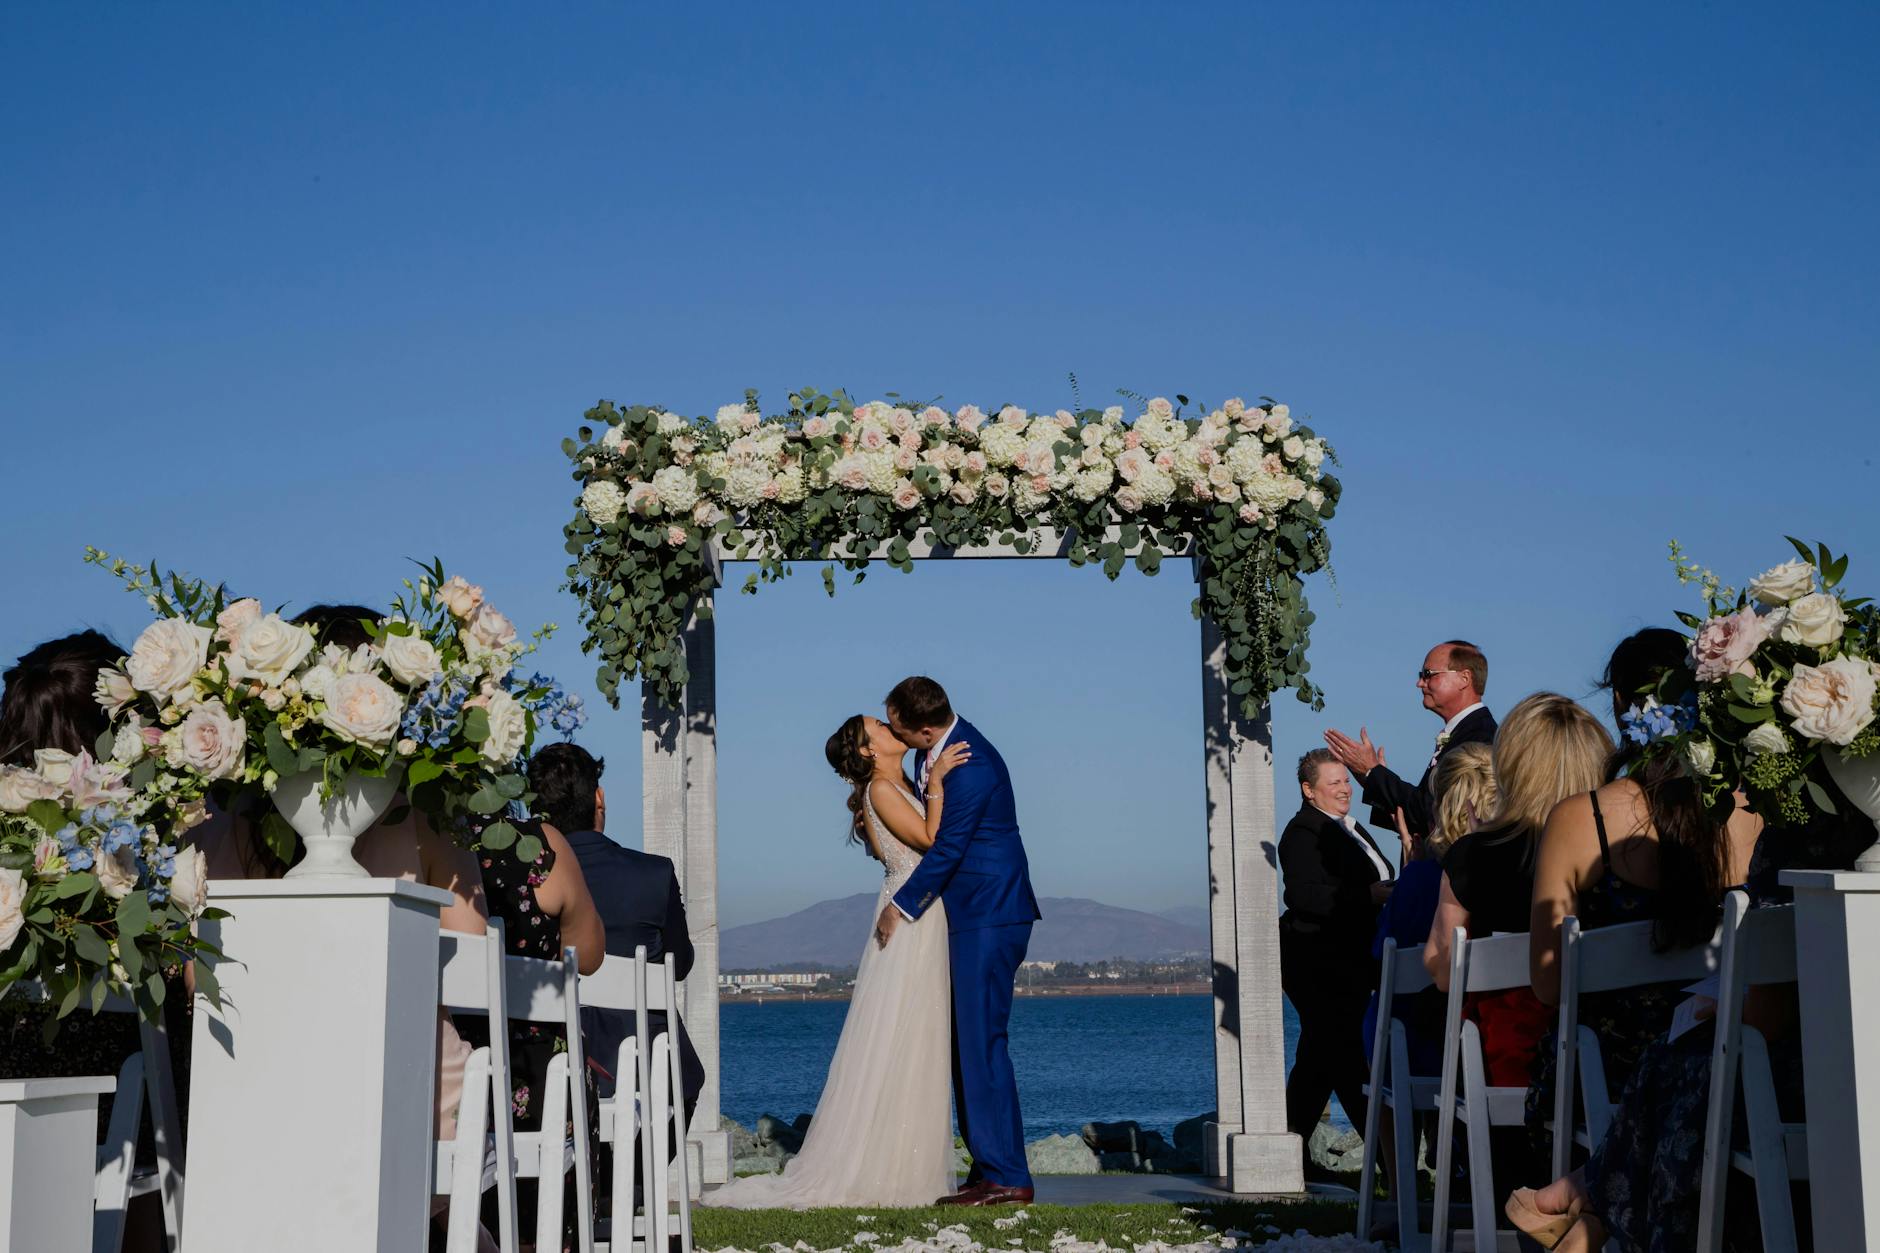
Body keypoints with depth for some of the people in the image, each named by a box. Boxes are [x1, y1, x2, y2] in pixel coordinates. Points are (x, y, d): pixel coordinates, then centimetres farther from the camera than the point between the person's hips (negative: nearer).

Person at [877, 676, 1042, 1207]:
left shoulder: (972, 768, -23)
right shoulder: (939, 749, 7)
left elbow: (946, 850, -19)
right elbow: (924, 802, 26)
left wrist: (901, 906, -8)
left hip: (989, 917, -10)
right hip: (972, 915, 10)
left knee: (981, 1040, -10)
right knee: (966, 1042, 10)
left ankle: (1007, 1178, -6)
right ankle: (987, 1168, 14)